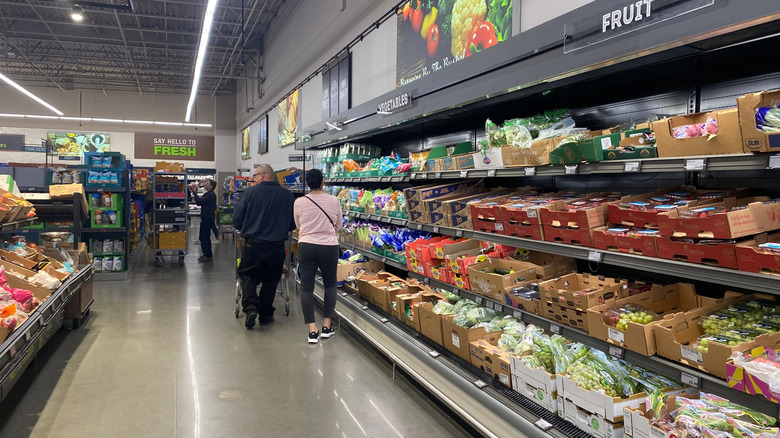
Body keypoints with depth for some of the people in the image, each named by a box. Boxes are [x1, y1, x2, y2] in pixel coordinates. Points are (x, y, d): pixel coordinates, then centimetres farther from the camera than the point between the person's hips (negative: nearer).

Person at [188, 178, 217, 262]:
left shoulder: (211, 195, -17)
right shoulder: (209, 194, 17)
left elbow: (199, 201, -23)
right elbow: (200, 202, 16)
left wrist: (194, 192, -13)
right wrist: (194, 192, 8)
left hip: (208, 218, -11)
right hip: (206, 218, 11)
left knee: (204, 237, -6)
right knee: (204, 237, 16)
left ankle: (208, 255, 0)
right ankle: (207, 254, 24)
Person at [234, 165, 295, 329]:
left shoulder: (251, 192, -6)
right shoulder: (287, 195, 1)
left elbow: (237, 218, -2)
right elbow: (293, 224, 6)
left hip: (253, 243, -2)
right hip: (277, 246, 2)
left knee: (248, 276, 14)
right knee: (270, 280, 15)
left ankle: (250, 307, -5)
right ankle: (265, 315, 21)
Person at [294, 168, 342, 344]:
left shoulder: (299, 202, -4)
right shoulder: (334, 201, -4)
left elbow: (298, 226, 11)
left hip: (306, 247, 0)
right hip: (329, 247, 0)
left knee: (306, 287, 6)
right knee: (330, 284, 18)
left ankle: (312, 330, 3)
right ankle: (327, 326, 17)